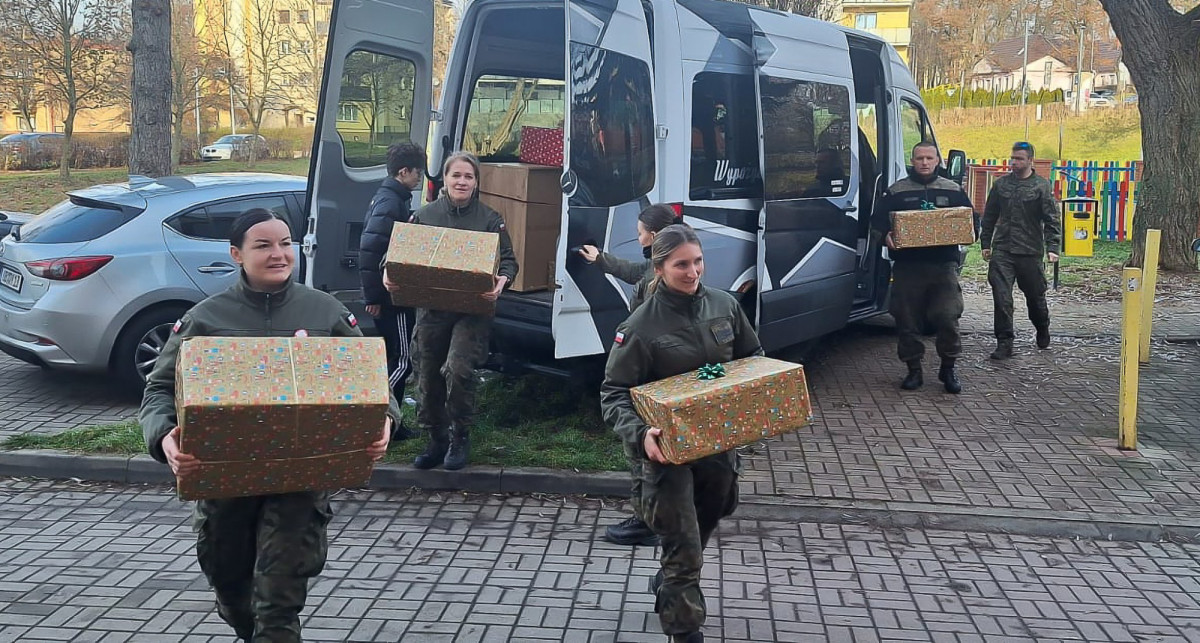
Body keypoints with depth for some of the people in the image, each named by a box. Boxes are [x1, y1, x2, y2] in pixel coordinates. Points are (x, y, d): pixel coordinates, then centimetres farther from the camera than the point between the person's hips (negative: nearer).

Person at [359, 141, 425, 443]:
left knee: (395, 358, 15)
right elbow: (369, 251, -24)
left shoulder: (392, 198, 14)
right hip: (391, 297, -10)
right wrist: (373, 296, -21)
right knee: (401, 361, -6)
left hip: (393, 294, 10)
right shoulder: (390, 202, -18)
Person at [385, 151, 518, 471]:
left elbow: (508, 260, 1)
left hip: (473, 310, -3)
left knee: (458, 369, -19)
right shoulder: (424, 216, 7)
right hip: (431, 309, 3)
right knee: (428, 376, 8)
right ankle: (436, 440, 27)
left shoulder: (490, 219, 1)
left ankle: (460, 438, 3)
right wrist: (390, 276, -10)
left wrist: (502, 281, -20)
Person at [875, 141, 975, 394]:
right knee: (908, 321, 3)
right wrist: (886, 236, -14)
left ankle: (948, 368, 11)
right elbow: (879, 222, 8)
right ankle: (914, 370, 17)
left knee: (947, 318, -8)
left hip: (944, 265, 0)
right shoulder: (896, 191, 8)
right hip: (907, 266, 0)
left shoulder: (953, 190, 12)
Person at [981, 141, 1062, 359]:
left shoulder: (1042, 186, -2)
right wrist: (985, 244, 13)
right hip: (1002, 251, 2)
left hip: (1030, 252, -2)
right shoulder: (1001, 184, 8)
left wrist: (1052, 247, -15)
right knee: (1001, 297, -8)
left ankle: (1042, 331, 39)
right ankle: (1004, 343, -4)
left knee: (1035, 296, 13)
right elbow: (989, 216, 15)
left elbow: (1052, 219, -5)